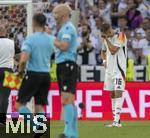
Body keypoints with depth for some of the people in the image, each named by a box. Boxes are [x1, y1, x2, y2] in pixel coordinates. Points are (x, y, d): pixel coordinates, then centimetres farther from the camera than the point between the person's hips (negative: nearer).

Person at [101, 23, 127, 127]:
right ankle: (115, 120, 14)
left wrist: (106, 39, -13)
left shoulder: (120, 36, -10)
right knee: (112, 94, 9)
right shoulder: (107, 39, 11)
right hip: (110, 68, 8)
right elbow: (103, 51, 28)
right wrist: (104, 60, 10)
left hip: (119, 69, -8)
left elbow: (113, 50, -20)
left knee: (118, 92, -15)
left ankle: (117, 120, -23)